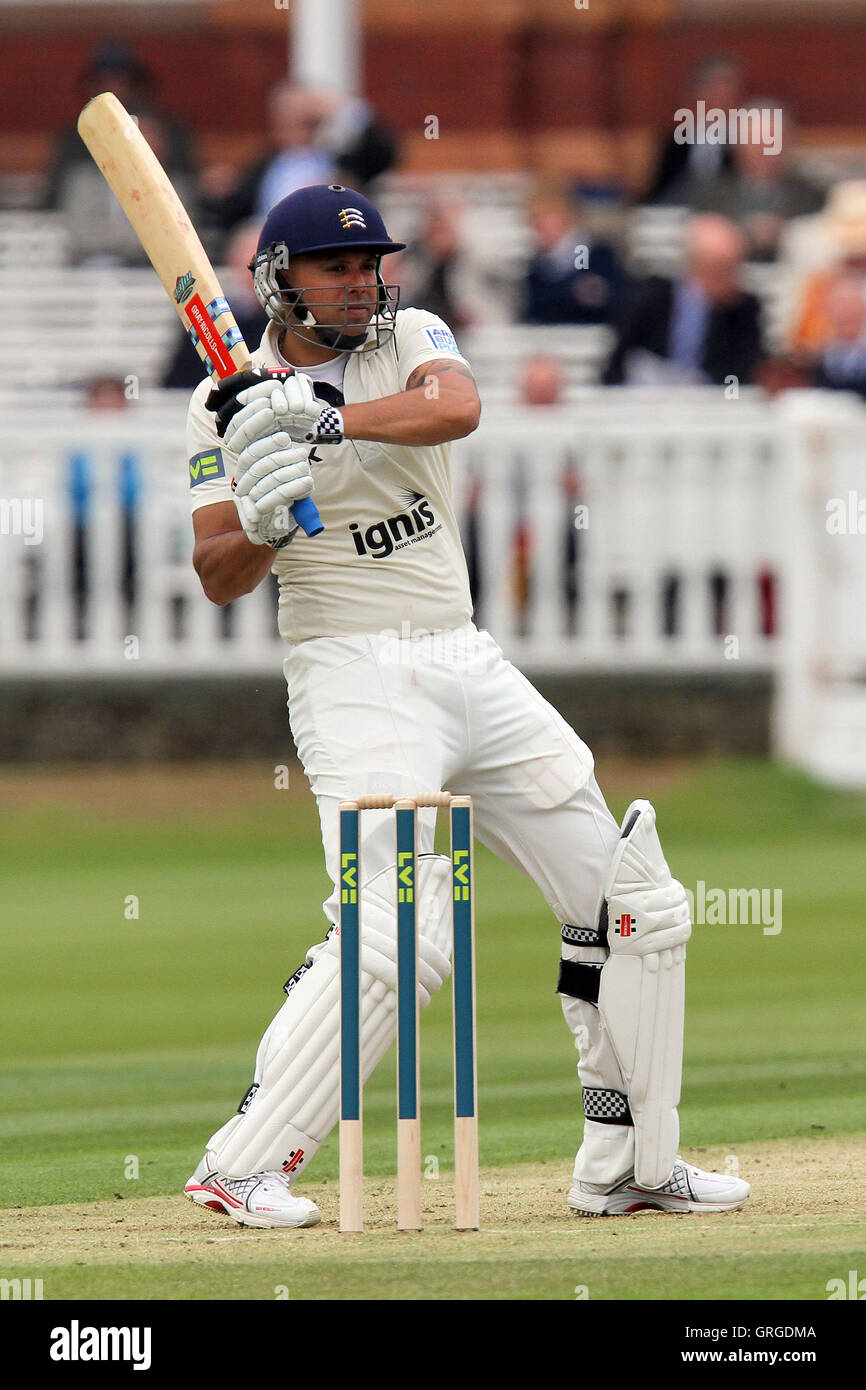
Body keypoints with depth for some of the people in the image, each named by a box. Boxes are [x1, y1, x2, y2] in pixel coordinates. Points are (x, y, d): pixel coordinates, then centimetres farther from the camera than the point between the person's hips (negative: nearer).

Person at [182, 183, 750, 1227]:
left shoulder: (410, 340, 6)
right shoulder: (227, 404, -1)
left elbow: (455, 407, -18)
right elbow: (218, 579, -9)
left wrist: (328, 417, -33)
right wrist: (264, 522, -30)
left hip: (471, 664, 6)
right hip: (357, 680, -6)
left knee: (633, 903, 7)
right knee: (398, 931, -23)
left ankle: (629, 1164, 18)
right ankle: (241, 1164, -19)